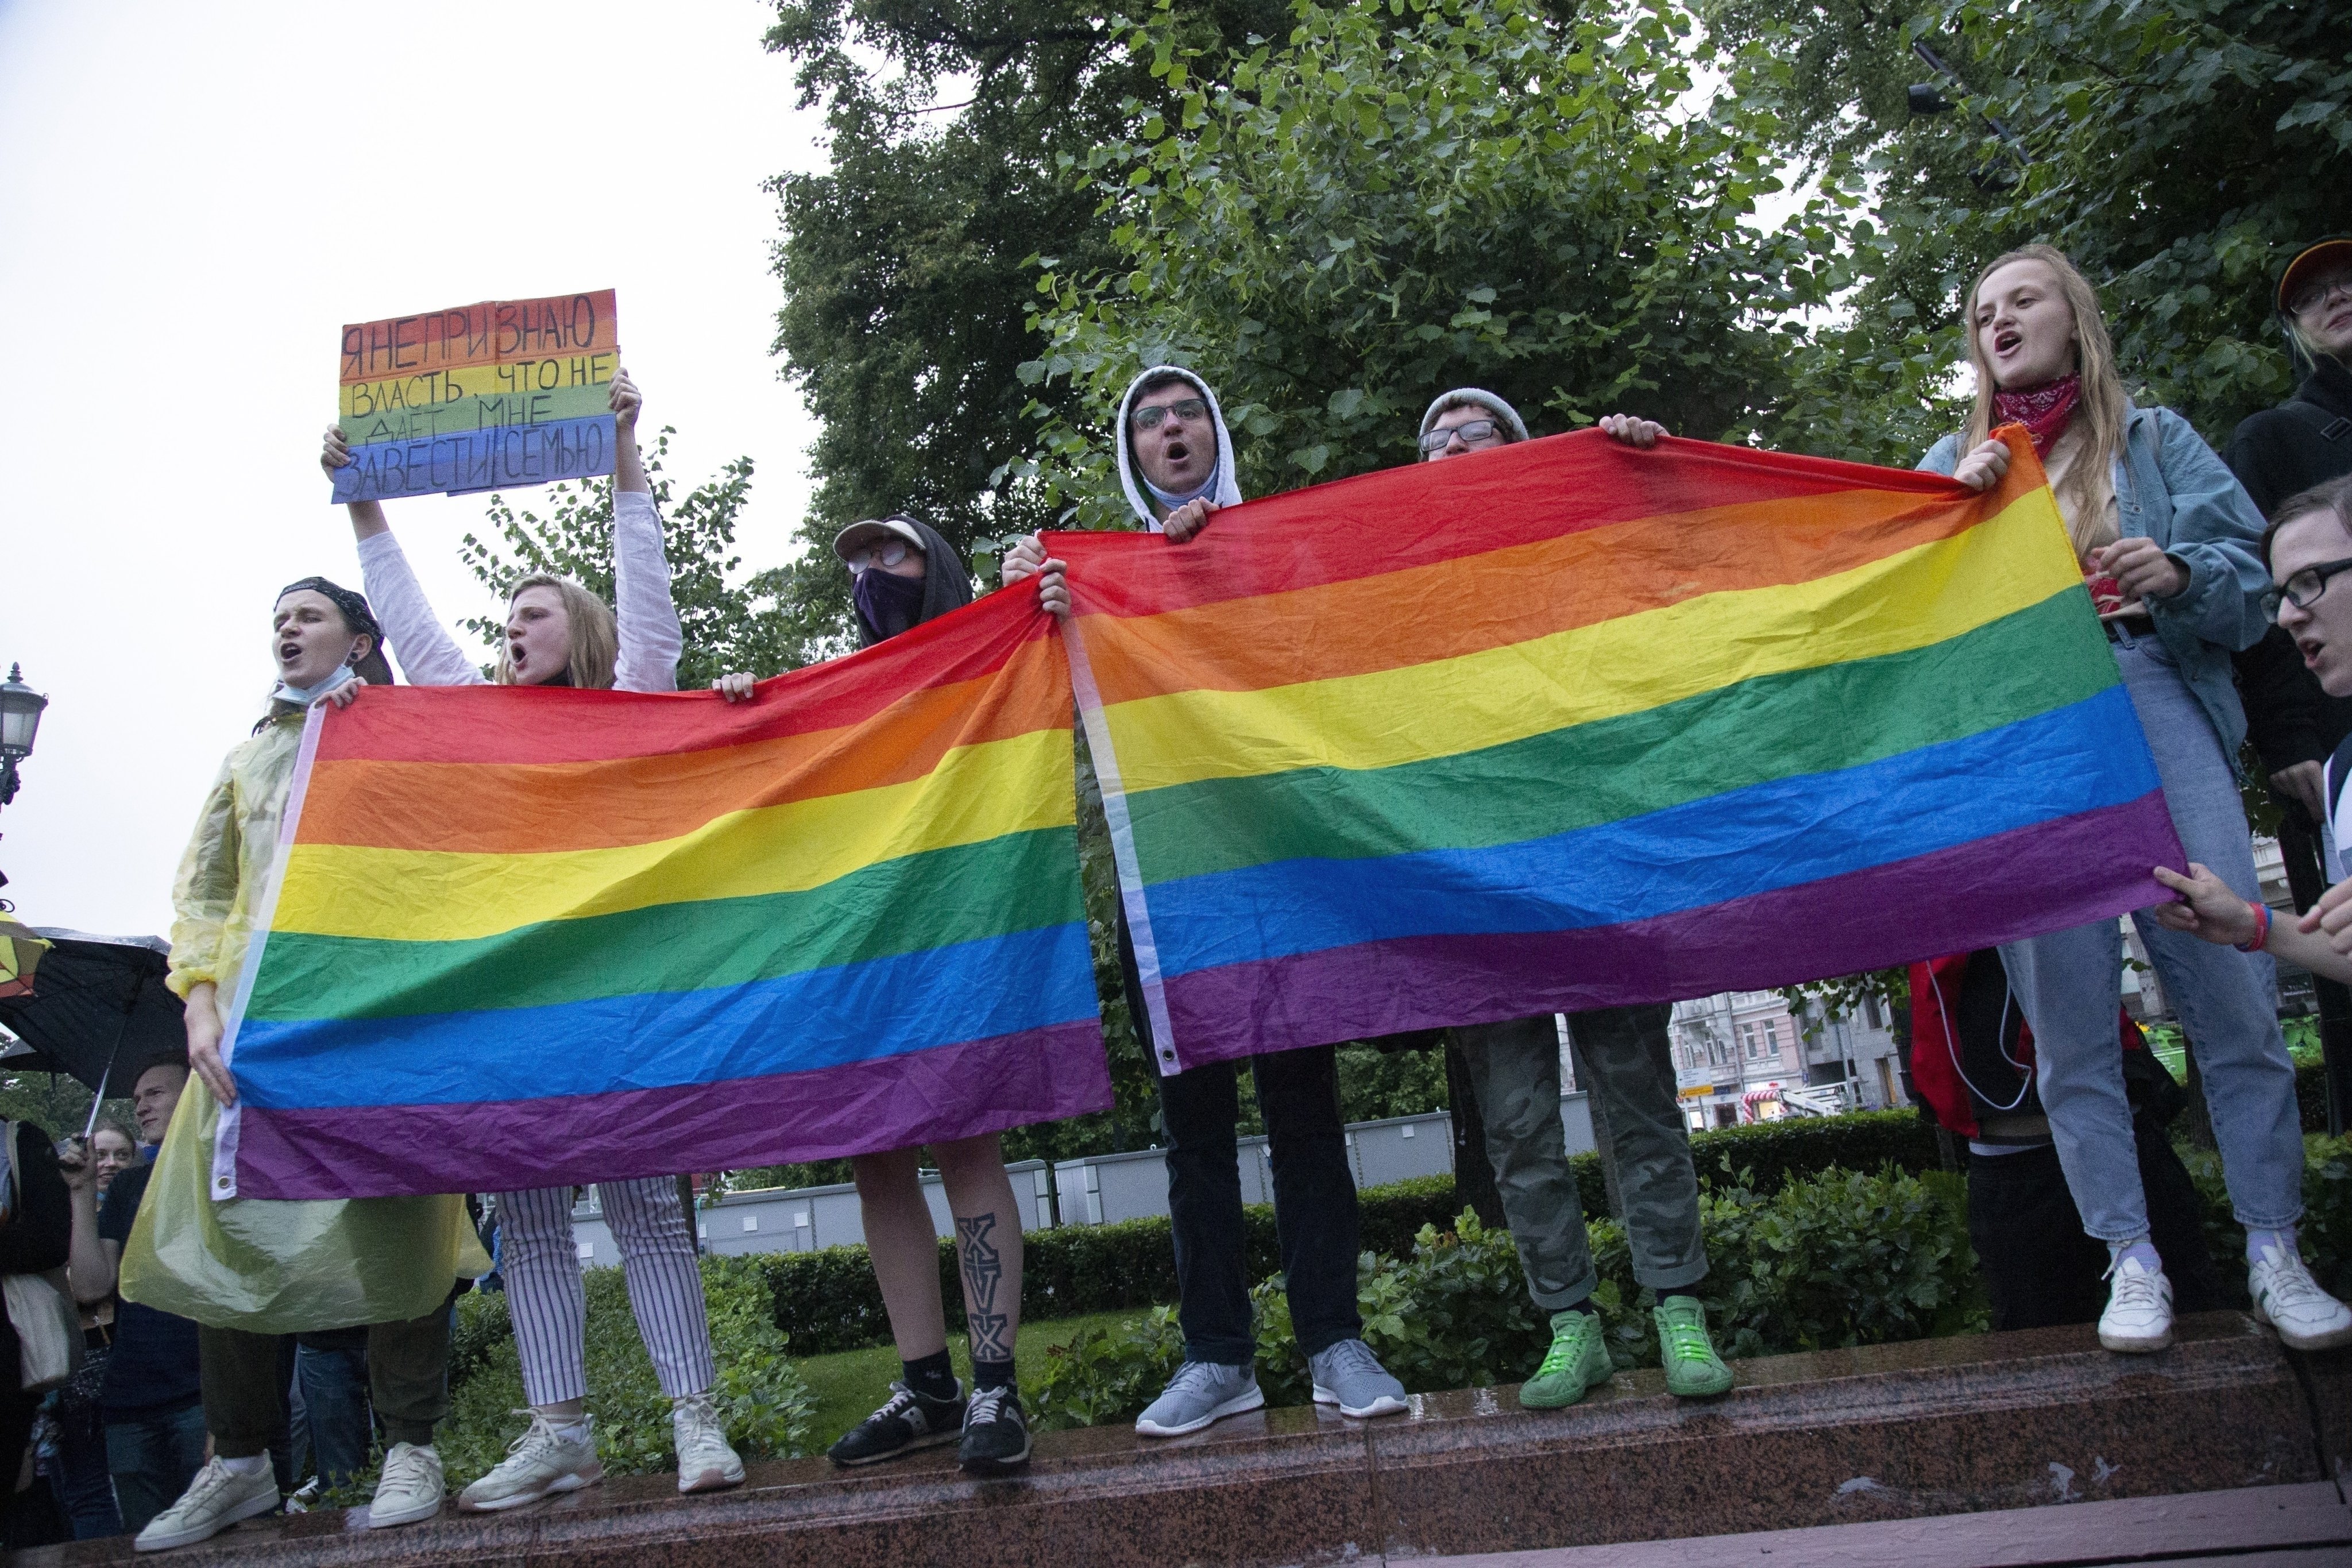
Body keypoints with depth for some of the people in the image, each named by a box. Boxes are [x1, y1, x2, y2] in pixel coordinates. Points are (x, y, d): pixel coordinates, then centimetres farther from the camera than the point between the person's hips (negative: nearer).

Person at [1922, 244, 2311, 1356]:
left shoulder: (2153, 438, 18)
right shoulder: (1954, 463, 21)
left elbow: (2247, 575, 10)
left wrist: (2178, 573, -11)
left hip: (2154, 709, -1)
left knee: (2233, 983, -7)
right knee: (2066, 1011, -2)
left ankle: (2272, 1247, 6)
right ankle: (2132, 1260, 7)